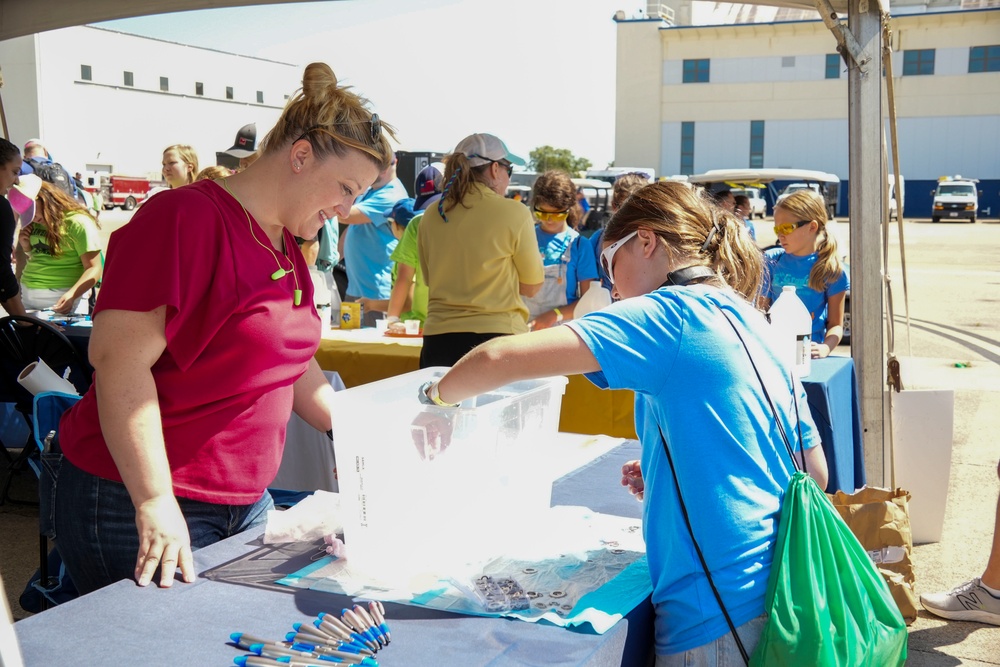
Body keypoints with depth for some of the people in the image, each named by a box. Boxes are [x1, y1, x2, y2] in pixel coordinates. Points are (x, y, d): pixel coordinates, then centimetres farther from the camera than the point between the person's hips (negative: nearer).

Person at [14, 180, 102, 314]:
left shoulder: (78, 223, -10)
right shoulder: (33, 224, 13)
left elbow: (93, 269, -14)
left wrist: (71, 295, -28)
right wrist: (25, 247, 7)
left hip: (58, 298, -7)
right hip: (25, 292, 7)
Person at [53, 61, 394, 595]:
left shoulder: (285, 245, 12)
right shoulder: (189, 217, -16)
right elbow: (118, 357, -23)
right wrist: (156, 503, -27)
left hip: (246, 502, 9)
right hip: (139, 508, -8)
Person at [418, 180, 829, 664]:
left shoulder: (673, 313, -12)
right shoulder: (757, 327, 12)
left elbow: (500, 359, -19)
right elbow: (816, 472, 16)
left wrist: (437, 398, 1)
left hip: (715, 624, -8)